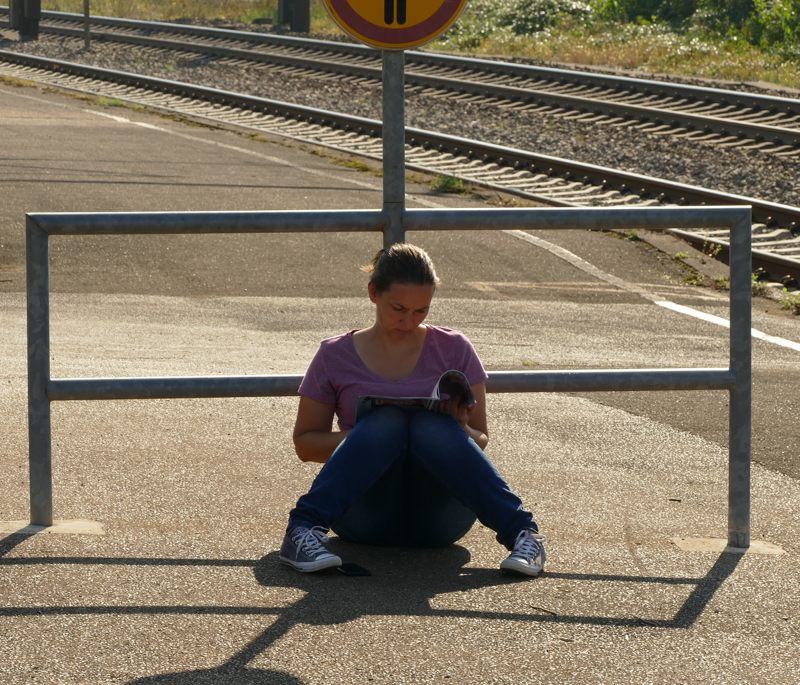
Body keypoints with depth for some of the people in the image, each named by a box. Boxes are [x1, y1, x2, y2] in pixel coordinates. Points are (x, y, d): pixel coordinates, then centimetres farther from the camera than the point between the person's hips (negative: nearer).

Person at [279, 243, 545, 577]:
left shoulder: (454, 350, 9)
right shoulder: (336, 356, 7)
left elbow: (479, 440, 9)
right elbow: (304, 443, 9)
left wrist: (460, 430, -15)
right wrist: (359, 439, -11)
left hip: (438, 515, 1)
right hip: (366, 517, -1)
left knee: (431, 425, -30)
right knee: (387, 421, -30)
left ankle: (521, 532, -36)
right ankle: (304, 530, -40)